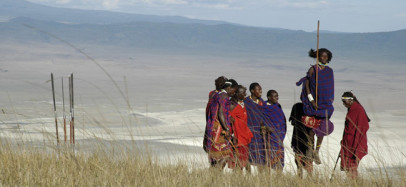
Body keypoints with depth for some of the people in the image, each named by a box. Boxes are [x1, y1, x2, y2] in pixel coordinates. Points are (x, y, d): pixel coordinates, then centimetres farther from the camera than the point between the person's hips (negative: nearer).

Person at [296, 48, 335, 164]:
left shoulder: (329, 71, 9)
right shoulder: (313, 69, -2)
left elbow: (331, 88, 14)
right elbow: (307, 85, -4)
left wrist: (331, 101, 7)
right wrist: (311, 100, -12)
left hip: (325, 103, 3)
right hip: (314, 102, -3)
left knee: (323, 128, 1)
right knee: (313, 126, -4)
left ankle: (317, 152, 9)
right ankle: (310, 149, 8)